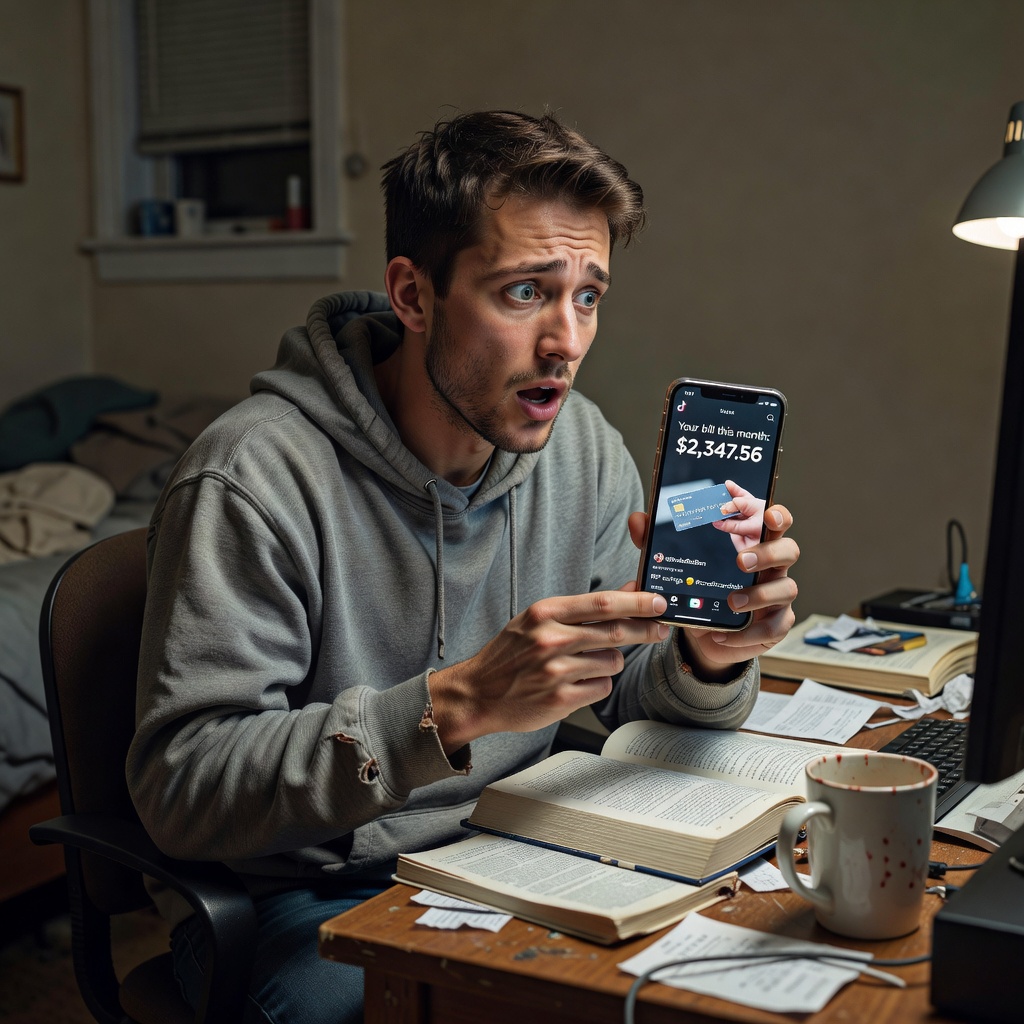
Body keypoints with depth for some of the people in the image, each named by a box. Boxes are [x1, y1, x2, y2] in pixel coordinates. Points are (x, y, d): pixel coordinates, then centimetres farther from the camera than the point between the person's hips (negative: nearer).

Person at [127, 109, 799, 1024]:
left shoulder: (583, 446, -1)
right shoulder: (255, 477, -21)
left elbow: (638, 693, 5)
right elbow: (181, 788, -24)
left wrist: (708, 658, -20)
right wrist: (456, 704, -34)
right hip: (307, 899, -4)